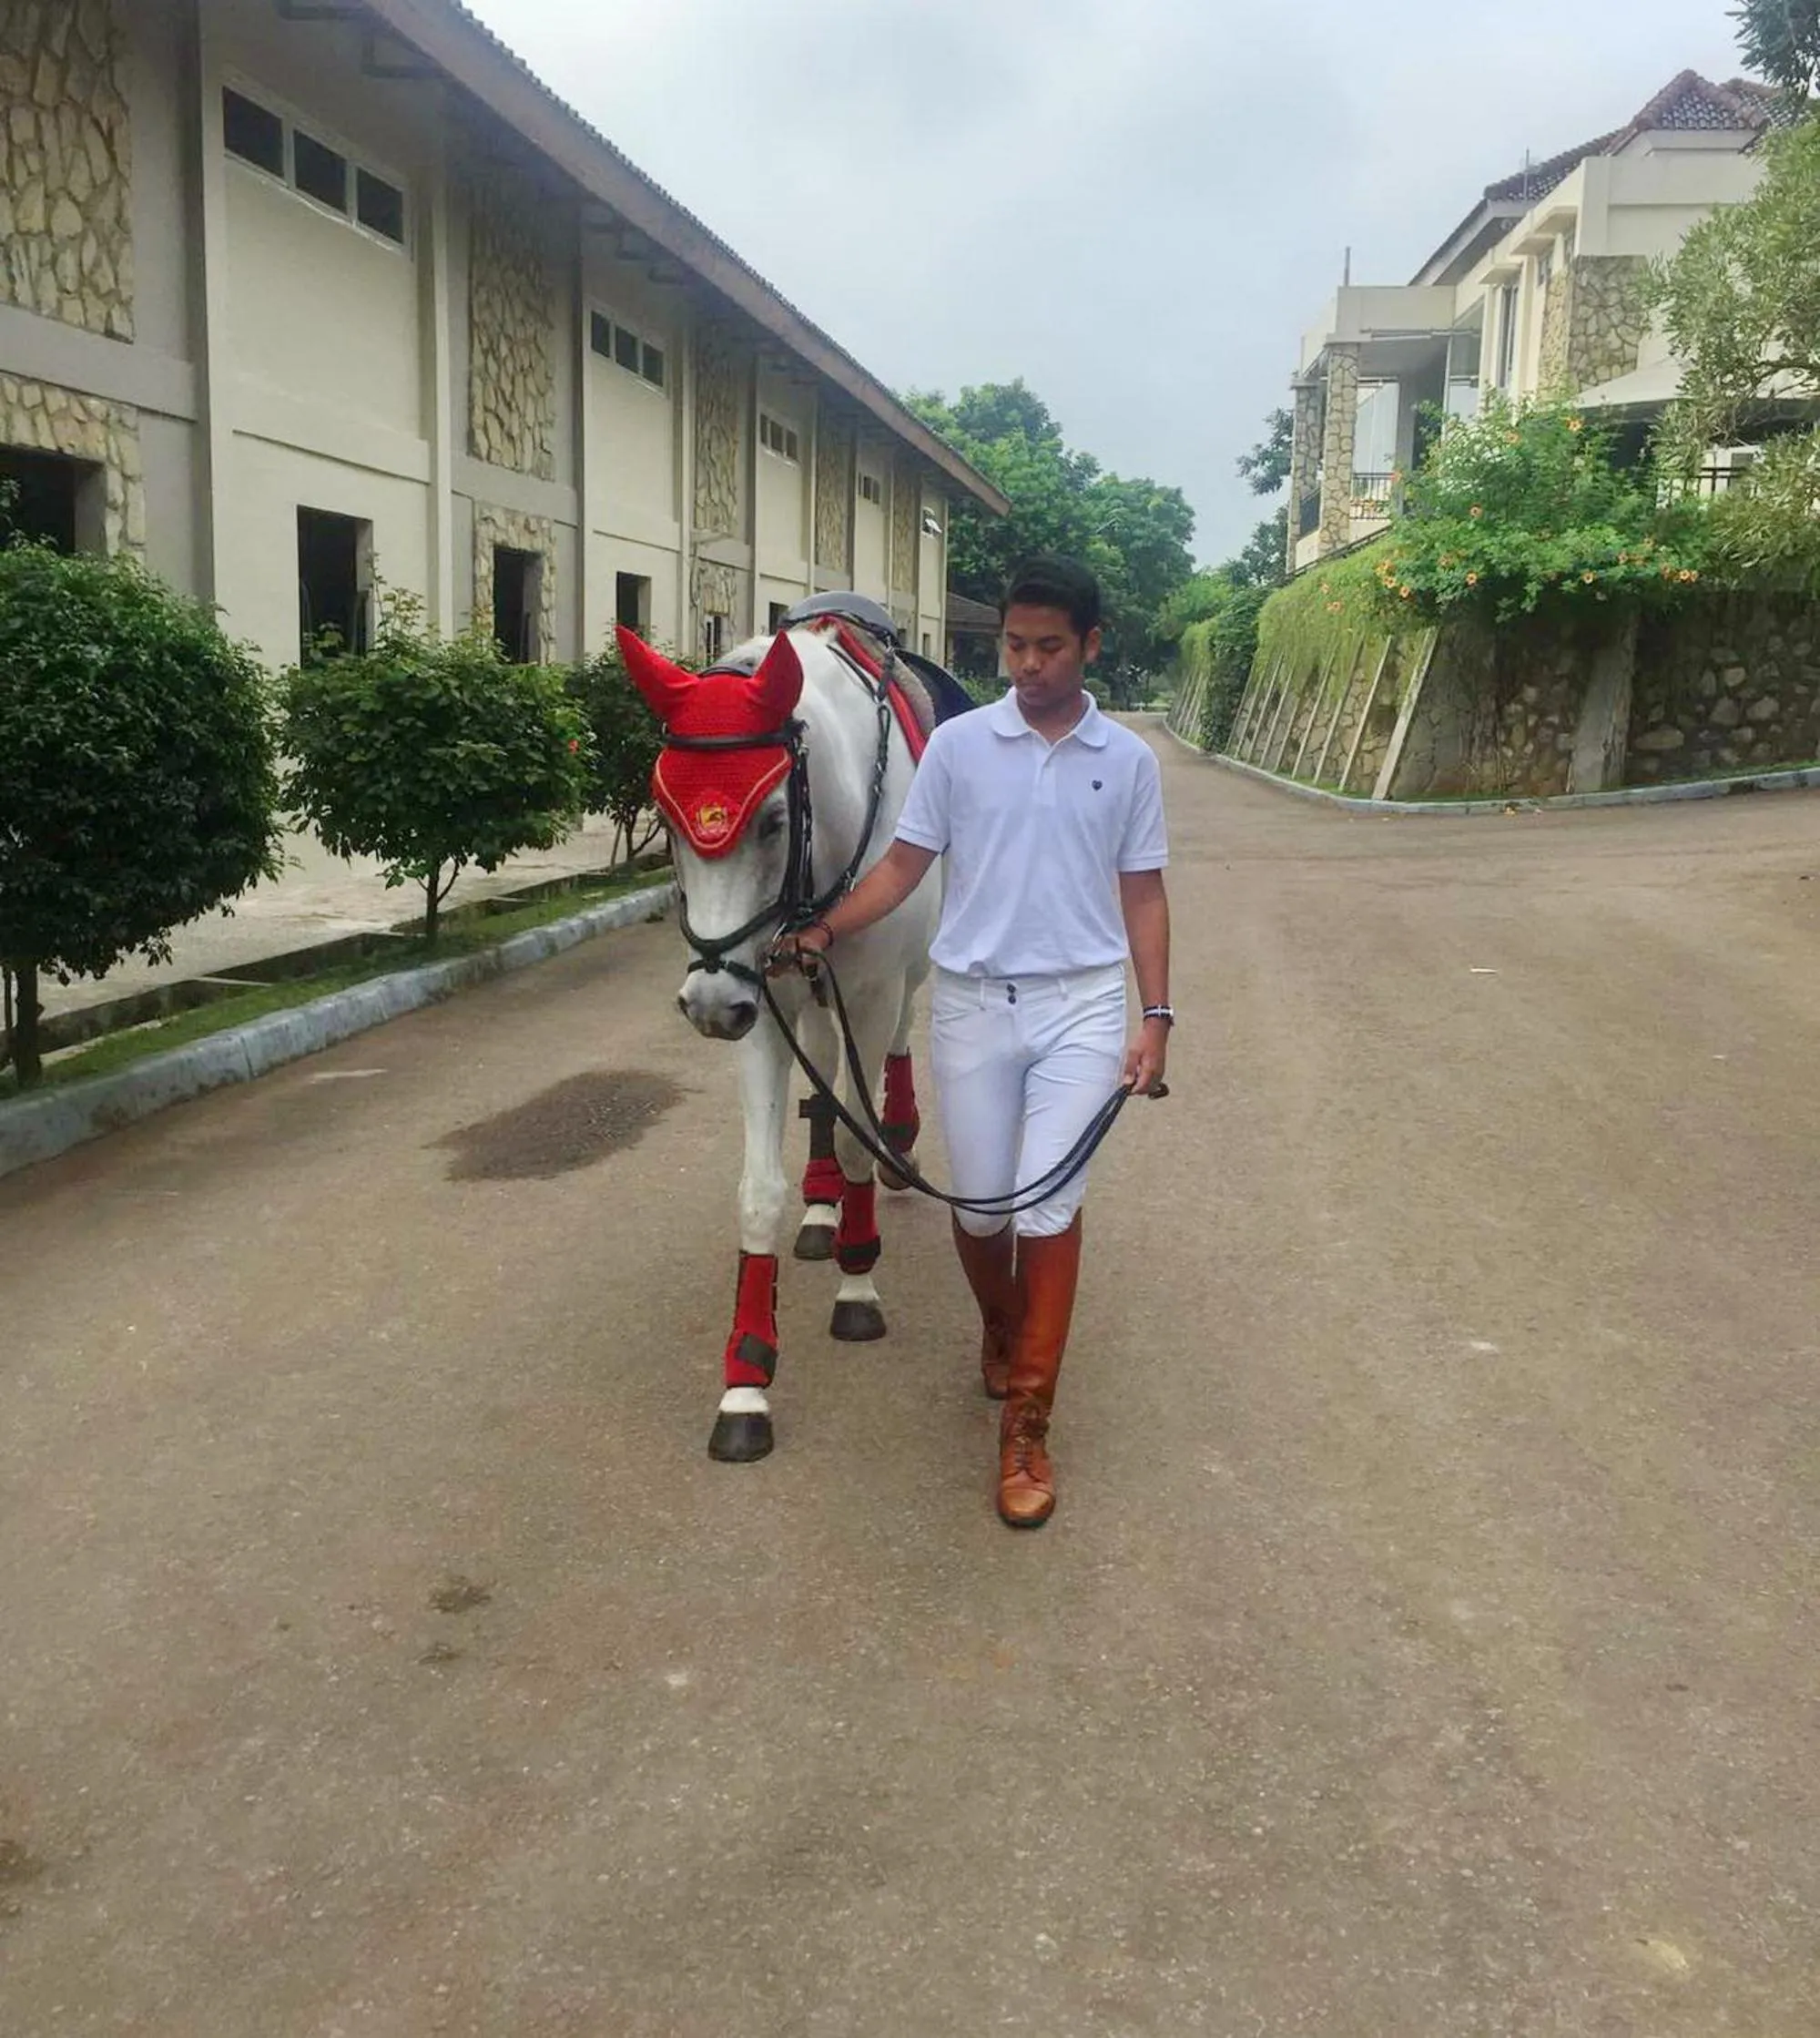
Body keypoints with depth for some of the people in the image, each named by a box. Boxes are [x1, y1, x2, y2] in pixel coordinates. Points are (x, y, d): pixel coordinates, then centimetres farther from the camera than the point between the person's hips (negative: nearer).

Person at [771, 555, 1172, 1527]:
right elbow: (905, 864, 3)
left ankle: (1025, 1425, 1)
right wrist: (823, 932, -10)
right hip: (972, 1005, 1)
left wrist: (1155, 1018, 0)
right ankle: (1001, 1330, 40)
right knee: (978, 1206, 8)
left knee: (1048, 1206, -9)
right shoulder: (958, 744, 1)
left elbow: (1142, 896, 6)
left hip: (1082, 1007, -1)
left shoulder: (1128, 761, 2)